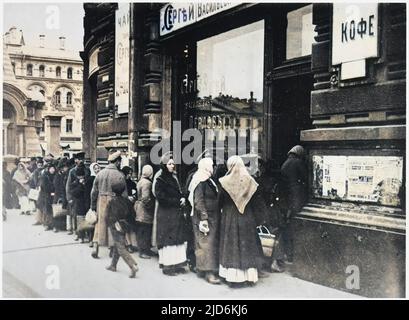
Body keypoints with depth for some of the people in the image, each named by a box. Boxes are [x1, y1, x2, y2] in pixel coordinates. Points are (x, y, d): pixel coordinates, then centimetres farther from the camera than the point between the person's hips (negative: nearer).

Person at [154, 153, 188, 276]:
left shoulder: (174, 178, 13)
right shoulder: (160, 180, -8)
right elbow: (161, 198, -16)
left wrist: (183, 199, -2)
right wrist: (178, 201, -13)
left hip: (176, 213, 7)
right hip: (166, 214, -7)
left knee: (178, 237, 6)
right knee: (168, 238, -4)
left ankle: (176, 263, 13)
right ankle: (167, 266, 3)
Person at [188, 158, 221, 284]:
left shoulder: (208, 180, 15)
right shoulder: (201, 182, -14)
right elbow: (199, 201, -19)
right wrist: (204, 218, -23)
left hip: (212, 217, 9)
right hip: (205, 217, -9)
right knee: (207, 243, -8)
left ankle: (201, 268, 21)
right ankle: (209, 271, -6)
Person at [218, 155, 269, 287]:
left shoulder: (224, 182, -9)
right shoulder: (250, 181, -3)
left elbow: (219, 202, -2)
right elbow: (258, 202, 1)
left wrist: (218, 212, 14)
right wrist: (261, 218, 8)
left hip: (229, 218, -2)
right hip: (247, 218, 2)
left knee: (231, 246, 7)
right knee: (247, 245, 11)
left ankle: (233, 276, 9)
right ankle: (249, 276, 16)